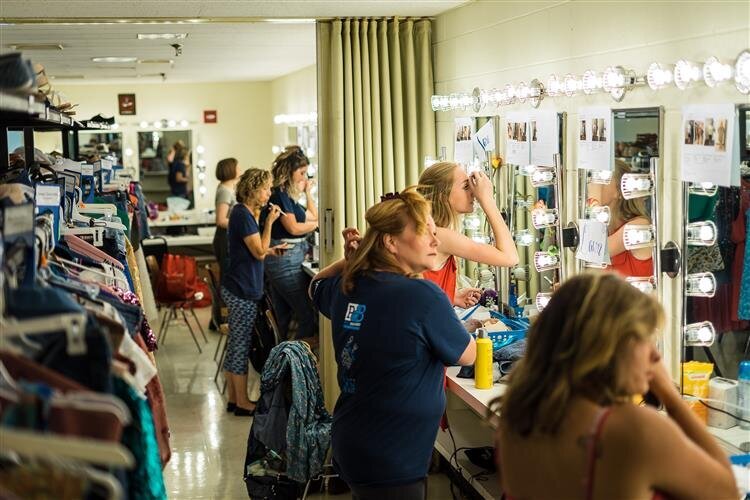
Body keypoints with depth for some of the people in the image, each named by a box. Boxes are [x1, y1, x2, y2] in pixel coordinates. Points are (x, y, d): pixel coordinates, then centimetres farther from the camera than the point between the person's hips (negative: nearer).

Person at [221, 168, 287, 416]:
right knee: (242, 345, -2)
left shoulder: (243, 213, 13)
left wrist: (270, 250, 9)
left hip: (238, 288, 10)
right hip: (243, 291, -10)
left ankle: (233, 398, 21)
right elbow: (259, 252, -17)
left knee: (235, 344, 13)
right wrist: (269, 222, -14)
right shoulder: (243, 215, -17)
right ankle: (242, 402, 6)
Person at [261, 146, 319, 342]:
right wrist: (317, 224, -2)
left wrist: (308, 192, 18)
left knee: (282, 319, 12)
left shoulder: (288, 194, 17)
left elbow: (313, 216, 22)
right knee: (308, 315, -10)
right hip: (286, 260, -10)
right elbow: (293, 228, -16)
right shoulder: (279, 193, -11)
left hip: (281, 261, 10)